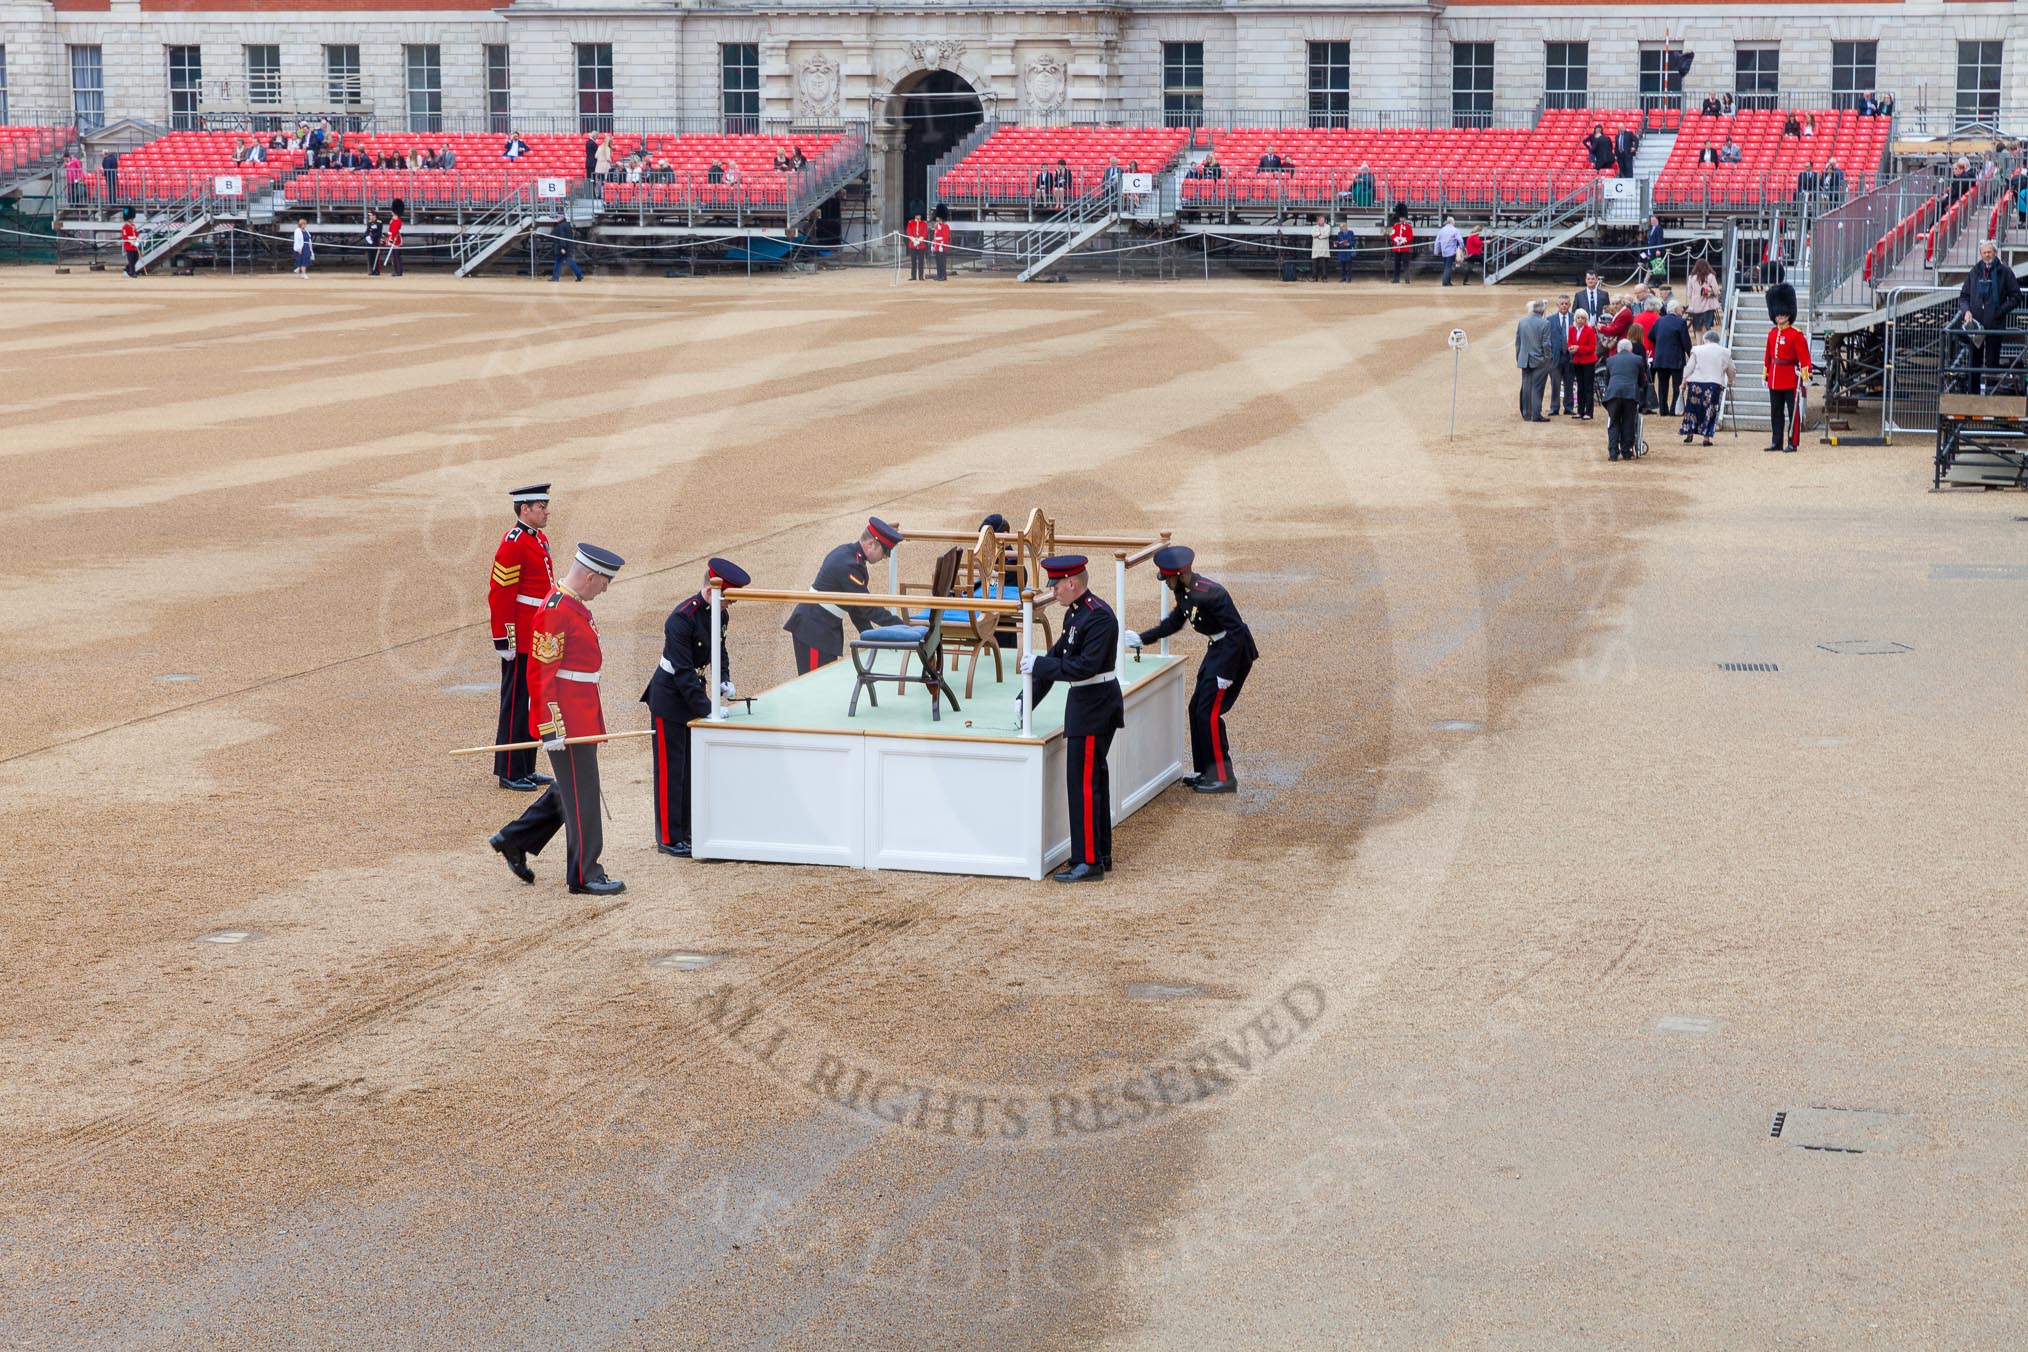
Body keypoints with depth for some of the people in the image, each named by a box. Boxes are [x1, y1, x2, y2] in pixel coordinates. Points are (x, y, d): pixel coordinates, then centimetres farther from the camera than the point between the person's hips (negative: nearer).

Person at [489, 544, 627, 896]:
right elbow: (541, 673, -20)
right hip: (567, 721, -10)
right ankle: (585, 875, 6)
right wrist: (552, 728, -21)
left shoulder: (575, 606, 13)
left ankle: (514, 838, 27)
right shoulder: (554, 612, -19)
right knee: (582, 798, -2)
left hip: (583, 718, 10)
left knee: (570, 790, 18)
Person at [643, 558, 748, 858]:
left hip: (693, 691, 8)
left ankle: (686, 830, 23)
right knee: (670, 769, 0)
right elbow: (683, 672, -27)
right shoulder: (681, 620, -27)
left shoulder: (719, 614, -1)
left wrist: (723, 680, 0)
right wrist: (707, 710, -28)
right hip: (669, 696, -8)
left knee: (692, 766, 13)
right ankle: (669, 838, 8)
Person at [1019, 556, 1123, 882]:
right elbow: (1058, 654, 16)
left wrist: (1039, 665, -21)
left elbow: (1085, 666, -27)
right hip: (1086, 703, 10)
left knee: (1083, 782, -8)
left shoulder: (1099, 617, -21)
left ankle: (1089, 863, -5)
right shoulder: (1074, 613, 11)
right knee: (1095, 779, 15)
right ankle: (1101, 855, 24)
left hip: (1095, 706, -10)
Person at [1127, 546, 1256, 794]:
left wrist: (1226, 673, -24)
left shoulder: (1211, 594, -27)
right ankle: (1207, 771, 24)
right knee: (1197, 709, 13)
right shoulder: (1184, 591, 1)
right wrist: (1142, 639, 14)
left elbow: (1236, 630, -25)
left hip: (1234, 652, -10)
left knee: (1209, 713, -8)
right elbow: (1174, 622, 19)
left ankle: (1223, 778, 0)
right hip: (1217, 650, 10)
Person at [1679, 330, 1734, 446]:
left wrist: (1684, 381, 6)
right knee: (1710, 410, 3)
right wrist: (1730, 381, 31)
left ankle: (1689, 434, 13)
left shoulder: (1697, 350, 4)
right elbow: (1730, 370, 14)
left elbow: (1689, 368, 0)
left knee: (1692, 408, 11)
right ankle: (1706, 437, -2)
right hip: (1715, 384, 0)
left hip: (1696, 383, 0)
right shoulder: (1725, 353, 8)